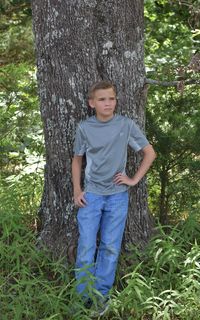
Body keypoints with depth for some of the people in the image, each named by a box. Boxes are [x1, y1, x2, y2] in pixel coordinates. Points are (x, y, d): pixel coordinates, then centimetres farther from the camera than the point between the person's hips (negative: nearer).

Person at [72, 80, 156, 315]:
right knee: (86, 247, -2)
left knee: (111, 247, 5)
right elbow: (77, 159, 9)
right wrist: (77, 190, 1)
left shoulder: (126, 125, -6)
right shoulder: (84, 128, -3)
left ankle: (102, 295, 18)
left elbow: (150, 153, 2)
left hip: (117, 196, 0)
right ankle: (83, 297, 10)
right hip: (91, 195, 0)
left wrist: (134, 180, -3)